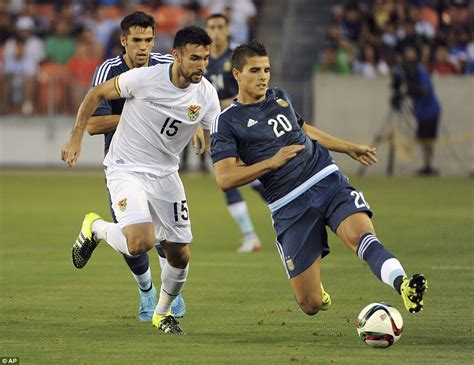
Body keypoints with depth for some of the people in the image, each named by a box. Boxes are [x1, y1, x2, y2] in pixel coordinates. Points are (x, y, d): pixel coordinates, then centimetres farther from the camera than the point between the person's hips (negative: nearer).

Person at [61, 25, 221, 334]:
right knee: (140, 243, -26)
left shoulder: (206, 94, -8)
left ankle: (163, 312, 34)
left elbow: (215, 141, 2)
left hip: (165, 174, 5)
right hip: (126, 169, -5)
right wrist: (76, 138, -6)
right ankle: (95, 228, 7)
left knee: (180, 255, 5)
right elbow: (97, 94, -6)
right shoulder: (145, 78, -21)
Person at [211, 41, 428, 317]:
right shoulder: (227, 123, -2)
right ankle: (314, 285, 32)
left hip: (328, 181, 3)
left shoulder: (279, 98, 15)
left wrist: (349, 148, 38)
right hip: (289, 208, -3)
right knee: (311, 305, -4)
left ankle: (403, 285, -51)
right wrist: (273, 162, -18)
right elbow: (225, 179, -11)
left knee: (360, 235, -30)